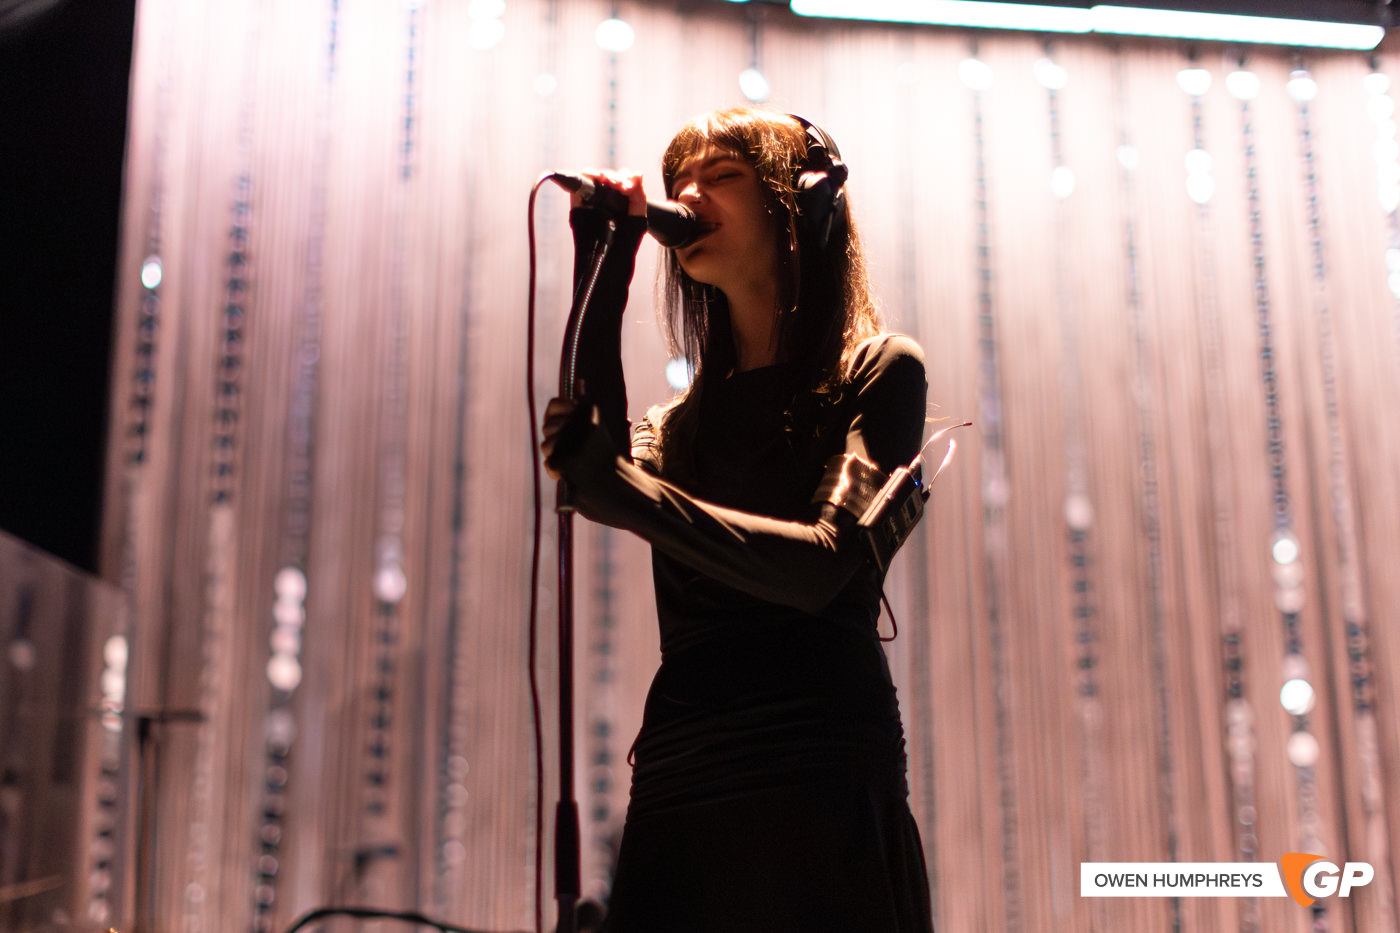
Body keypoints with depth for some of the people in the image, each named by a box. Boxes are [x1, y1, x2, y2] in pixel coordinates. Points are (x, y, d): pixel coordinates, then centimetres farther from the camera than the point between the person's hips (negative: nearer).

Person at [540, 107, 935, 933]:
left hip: (822, 779, -4)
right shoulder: (680, 424, 20)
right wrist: (604, 274, 1)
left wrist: (628, 495, -16)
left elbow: (821, 566, -10)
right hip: (679, 789, 4)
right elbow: (593, 462, -3)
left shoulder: (881, 372, 4)